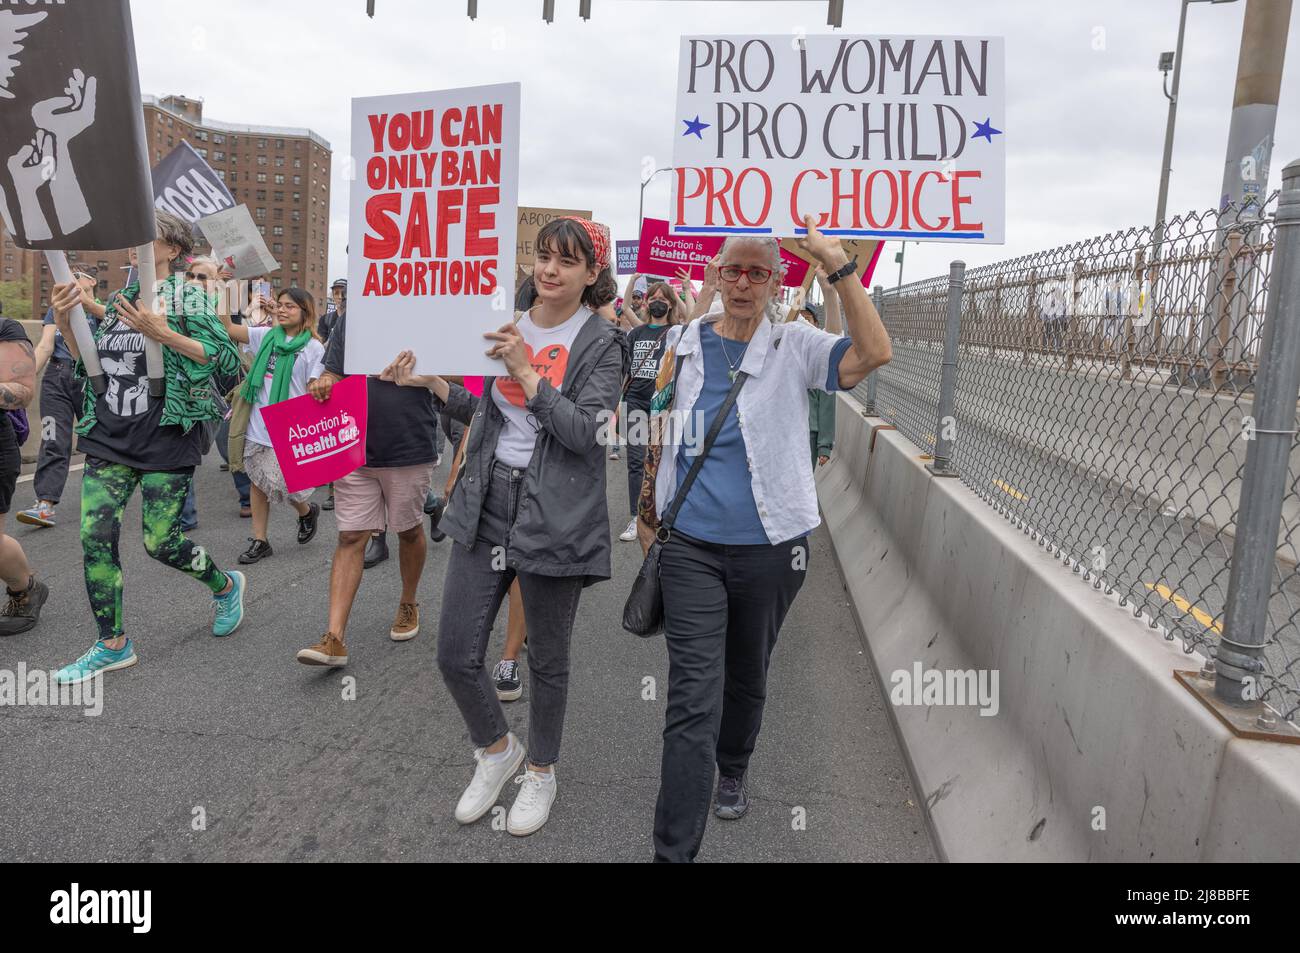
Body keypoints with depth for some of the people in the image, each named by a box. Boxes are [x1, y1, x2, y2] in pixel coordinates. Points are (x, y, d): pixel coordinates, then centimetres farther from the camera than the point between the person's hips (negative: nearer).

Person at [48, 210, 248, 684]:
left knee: (160, 542, -2)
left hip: (165, 439, -6)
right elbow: (90, 361, 19)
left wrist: (161, 333, -25)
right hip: (111, 437, 6)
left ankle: (226, 586, 28)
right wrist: (64, 321, 3)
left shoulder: (186, 295, -4)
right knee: (95, 537, -1)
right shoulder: (119, 299, 14)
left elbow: (222, 357, -15)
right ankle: (113, 645, 13)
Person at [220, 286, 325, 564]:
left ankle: (306, 511, 26)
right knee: (259, 483, 10)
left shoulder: (314, 348, -5)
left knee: (281, 484, -8)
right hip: (258, 425, 5)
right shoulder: (266, 336, 7)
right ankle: (259, 541, 21)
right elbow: (229, 329, 2)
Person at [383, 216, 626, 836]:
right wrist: (433, 383, 2)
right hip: (486, 504, 5)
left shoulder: (603, 345, -5)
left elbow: (586, 432, -16)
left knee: (546, 660, 10)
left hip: (555, 517, -4)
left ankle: (540, 771, 36)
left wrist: (527, 372, -20)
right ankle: (496, 749, 34)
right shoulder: (509, 324, 11)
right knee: (455, 655, 5)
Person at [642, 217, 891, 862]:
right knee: (692, 700, -6)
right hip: (692, 544, 0)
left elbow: (873, 353, -21)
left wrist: (837, 266, -26)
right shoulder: (685, 343, 4)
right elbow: (657, 427, 16)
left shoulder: (794, 346, -3)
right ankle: (673, 851, 2)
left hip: (769, 545, 1)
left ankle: (731, 771, 50)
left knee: (747, 677, 21)